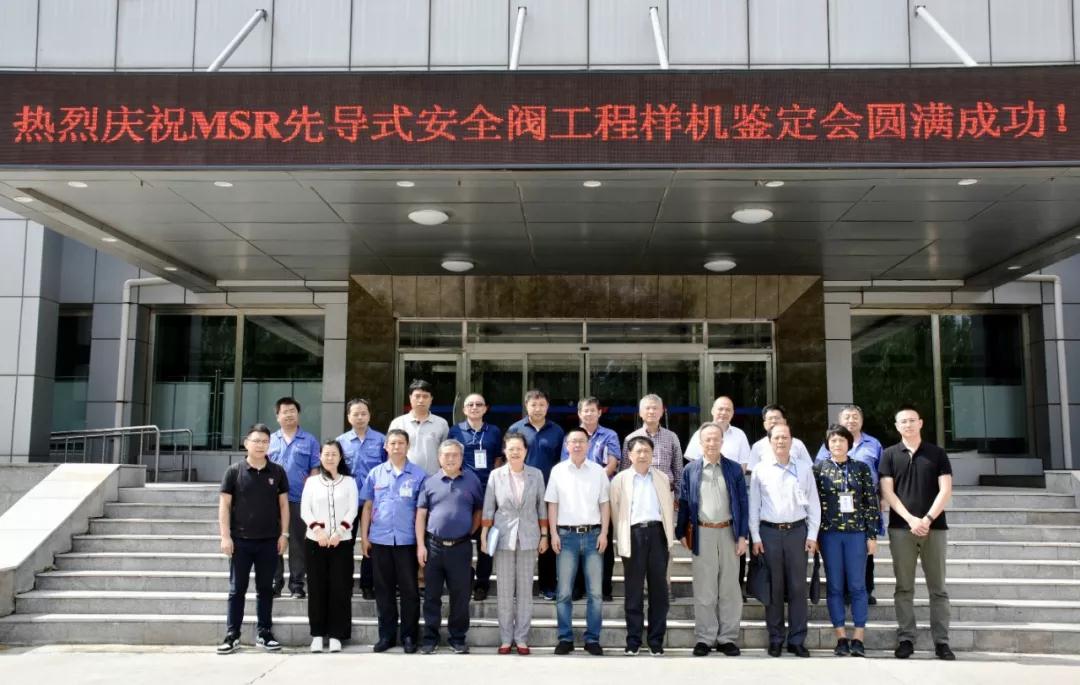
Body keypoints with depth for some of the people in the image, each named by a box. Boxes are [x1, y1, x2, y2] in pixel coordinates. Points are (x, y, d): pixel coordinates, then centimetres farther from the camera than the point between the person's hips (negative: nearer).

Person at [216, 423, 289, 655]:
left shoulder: (277, 472, 4)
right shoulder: (234, 471, -2)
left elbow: (283, 504, 8)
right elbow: (224, 505, -2)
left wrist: (283, 534, 2)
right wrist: (225, 536, -7)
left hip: (269, 540, 2)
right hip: (240, 540, -2)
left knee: (265, 589, 9)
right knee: (237, 590, 4)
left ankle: (264, 633, 18)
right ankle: (232, 635, 11)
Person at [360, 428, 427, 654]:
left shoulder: (418, 475, -1)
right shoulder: (375, 474, 7)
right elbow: (367, 507, 10)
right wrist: (364, 537, 5)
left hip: (407, 541, -2)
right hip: (379, 540, 2)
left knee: (409, 590, 4)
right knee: (384, 590, 10)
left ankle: (409, 635, 15)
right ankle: (386, 635, 20)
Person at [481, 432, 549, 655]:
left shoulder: (536, 474, 2)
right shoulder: (495, 475, 0)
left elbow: (542, 507, 6)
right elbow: (488, 509, 3)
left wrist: (544, 535, 5)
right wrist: (484, 537, 1)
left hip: (528, 538, 0)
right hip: (503, 538, 0)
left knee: (525, 590, 5)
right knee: (504, 591, 4)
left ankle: (521, 638, 13)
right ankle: (506, 638, 14)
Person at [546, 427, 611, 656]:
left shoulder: (598, 471, 6)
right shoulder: (558, 470, 6)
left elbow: (605, 504, 6)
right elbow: (552, 504, 5)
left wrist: (604, 533, -2)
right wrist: (553, 533, -3)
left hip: (592, 534, 0)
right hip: (567, 534, 0)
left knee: (595, 592, 2)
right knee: (564, 592, 3)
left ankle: (592, 639, 10)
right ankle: (565, 638, 11)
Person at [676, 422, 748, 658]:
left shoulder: (734, 469, 4)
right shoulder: (690, 470, 4)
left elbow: (743, 503, 3)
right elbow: (684, 502, 6)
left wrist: (743, 535, -2)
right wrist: (682, 533, 2)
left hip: (729, 532, 1)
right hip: (702, 533, 0)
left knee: (730, 588, 6)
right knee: (704, 590, 4)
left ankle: (727, 638, 15)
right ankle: (704, 638, 13)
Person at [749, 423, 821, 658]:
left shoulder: (804, 468, 6)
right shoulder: (760, 471, 5)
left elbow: (814, 504, 7)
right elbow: (753, 506, 6)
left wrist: (812, 535, 2)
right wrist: (755, 537, 1)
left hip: (797, 531, 1)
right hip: (769, 532, 0)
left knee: (798, 587, 2)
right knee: (773, 587, 4)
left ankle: (797, 640, 11)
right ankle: (775, 639, 13)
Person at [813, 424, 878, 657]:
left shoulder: (861, 468, 5)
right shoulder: (819, 469, 4)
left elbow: (871, 503, 4)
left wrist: (872, 535, -1)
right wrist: (813, 535, -2)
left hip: (856, 532, 0)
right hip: (829, 533, 0)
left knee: (857, 586, 0)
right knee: (835, 586, 4)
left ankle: (858, 638, 7)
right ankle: (841, 638, 11)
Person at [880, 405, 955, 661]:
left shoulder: (937, 454, 7)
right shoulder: (890, 455, 7)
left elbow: (945, 490, 0)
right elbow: (887, 492, 0)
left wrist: (928, 519, -12)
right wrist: (911, 518, -12)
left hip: (934, 527, 0)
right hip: (901, 528, 0)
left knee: (938, 588, 3)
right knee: (904, 588, 3)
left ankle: (941, 641, 8)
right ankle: (905, 639, 7)